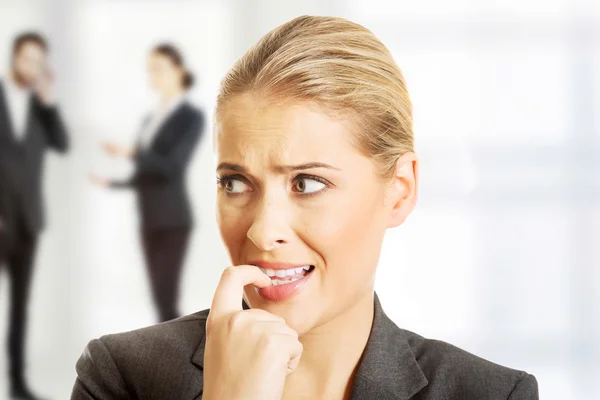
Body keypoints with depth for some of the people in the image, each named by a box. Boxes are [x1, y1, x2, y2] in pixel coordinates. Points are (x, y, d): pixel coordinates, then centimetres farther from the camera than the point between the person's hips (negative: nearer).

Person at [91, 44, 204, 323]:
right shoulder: (152, 120, 16)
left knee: (167, 299, -11)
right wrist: (112, 182, 10)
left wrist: (131, 153, -23)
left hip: (172, 219, -7)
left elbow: (174, 167, -17)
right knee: (161, 299, 7)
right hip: (150, 220, 7)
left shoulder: (191, 117, -5)